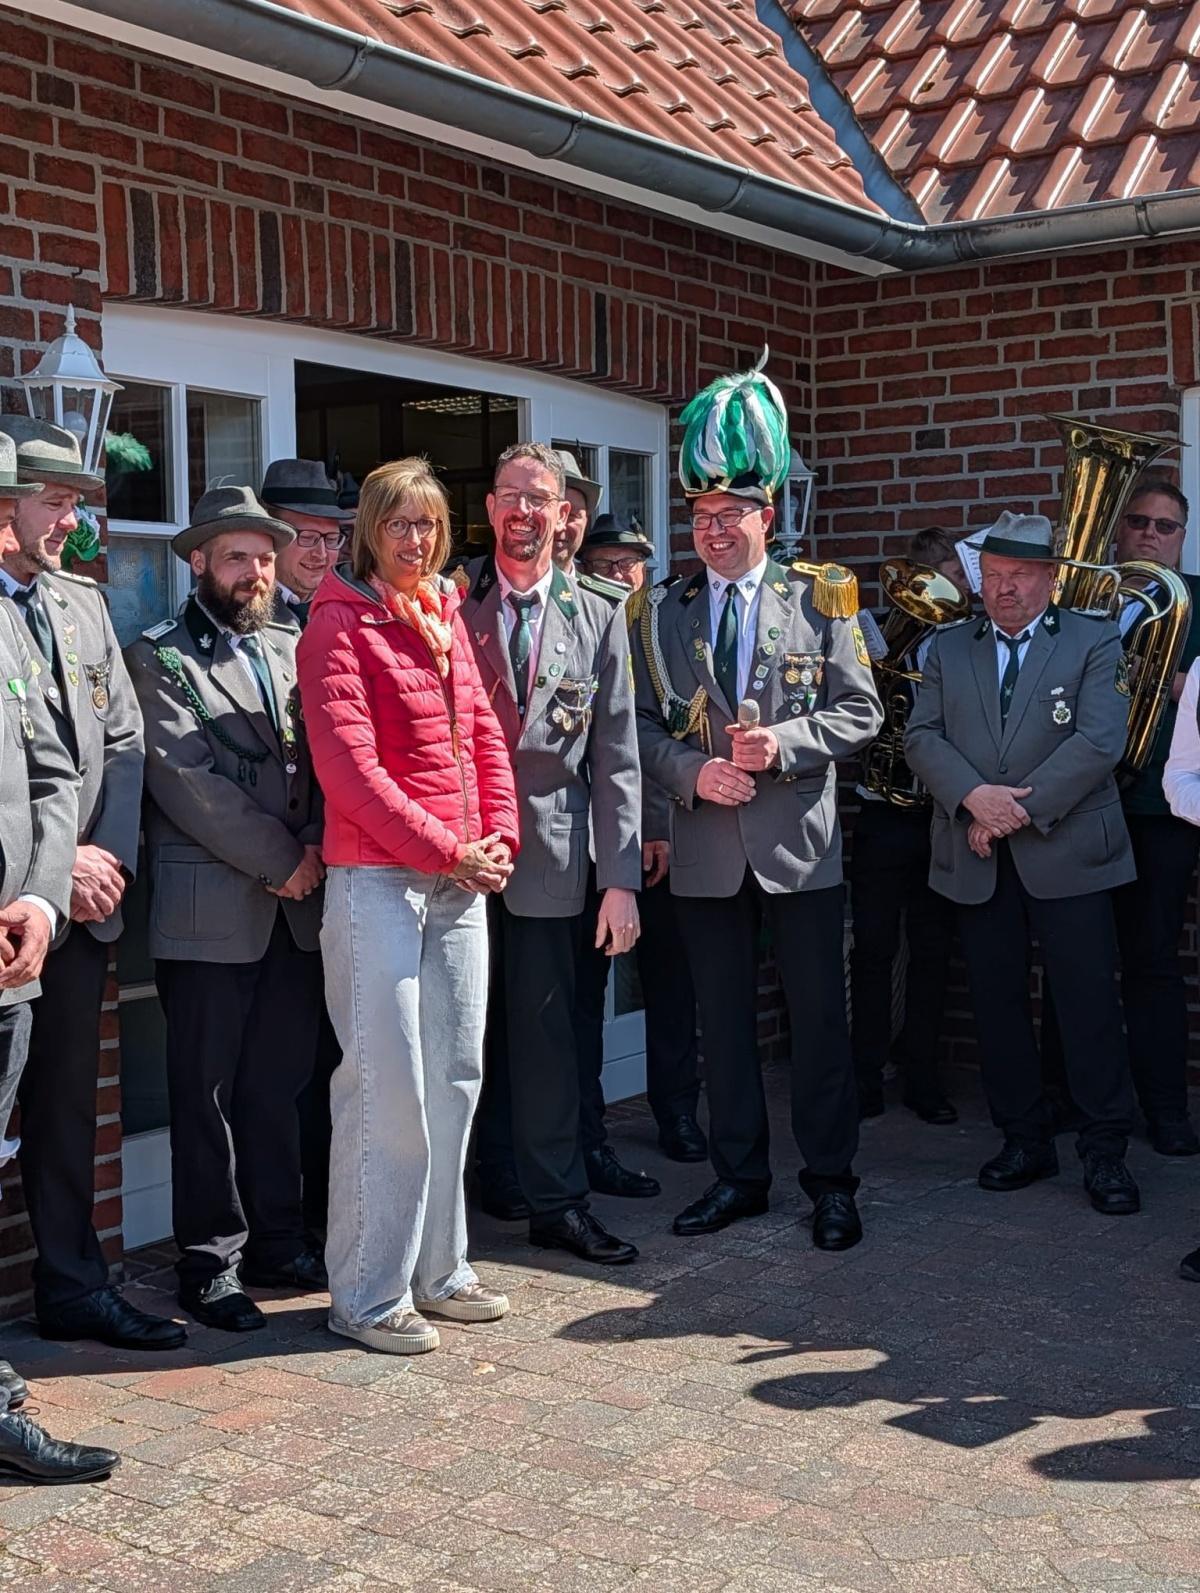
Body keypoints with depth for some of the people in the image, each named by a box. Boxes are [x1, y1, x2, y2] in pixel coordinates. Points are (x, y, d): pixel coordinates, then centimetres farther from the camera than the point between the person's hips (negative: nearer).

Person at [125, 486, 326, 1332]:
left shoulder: (292, 649, 15)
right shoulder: (160, 656, -2)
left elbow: (322, 762, 10)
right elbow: (187, 779, -11)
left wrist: (315, 852, -7)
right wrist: (282, 860, -11)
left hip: (296, 904, 5)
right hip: (210, 908, -5)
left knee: (279, 1087, 11)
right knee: (208, 1095, 3)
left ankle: (278, 1242, 23)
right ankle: (212, 1259, 15)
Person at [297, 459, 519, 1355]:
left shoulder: (446, 619, 15)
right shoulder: (339, 625, -6)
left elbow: (484, 736, 15)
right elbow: (350, 765, -14)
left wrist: (498, 837, 0)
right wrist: (446, 851, -14)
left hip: (461, 878, 7)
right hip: (378, 877, -7)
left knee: (455, 1076, 11)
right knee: (387, 1082, -4)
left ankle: (437, 1269, 23)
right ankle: (368, 1295, 8)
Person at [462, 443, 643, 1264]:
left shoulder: (599, 619, 7)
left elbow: (615, 758, 4)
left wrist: (620, 880, -2)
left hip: (548, 851, 1)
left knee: (546, 1030, 5)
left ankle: (556, 1201, 16)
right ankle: (496, 1179, 22)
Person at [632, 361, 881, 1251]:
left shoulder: (820, 600, 2)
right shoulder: (663, 615, 8)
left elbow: (860, 711, -1)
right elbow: (645, 723, 6)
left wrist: (783, 742, -16)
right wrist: (693, 771, -11)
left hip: (801, 843, -2)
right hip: (706, 847, 2)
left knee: (820, 1017, 3)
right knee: (724, 1022, 10)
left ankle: (832, 1182, 16)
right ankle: (739, 1177, 23)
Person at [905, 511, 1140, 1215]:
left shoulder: (1095, 642, 3)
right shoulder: (949, 649, 13)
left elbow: (1099, 741, -9)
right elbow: (923, 735, 3)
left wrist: (1022, 808, -15)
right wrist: (974, 798, -14)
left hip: (1067, 850, -3)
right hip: (977, 859, 4)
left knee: (1090, 1004, -2)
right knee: (998, 1004, 9)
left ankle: (1106, 1151, 8)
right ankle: (1025, 1140, 21)